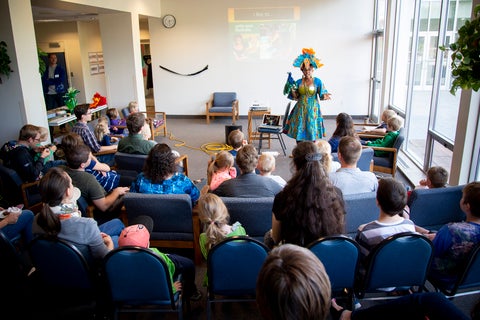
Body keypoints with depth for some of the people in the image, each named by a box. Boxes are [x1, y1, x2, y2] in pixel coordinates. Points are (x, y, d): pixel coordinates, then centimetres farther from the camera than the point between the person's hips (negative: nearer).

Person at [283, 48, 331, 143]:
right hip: (300, 110, 2)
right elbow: (295, 97, 7)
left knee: (312, 134, -1)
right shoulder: (299, 82, 5)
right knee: (299, 134, 4)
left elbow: (322, 94, -4)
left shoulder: (317, 81, -1)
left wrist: (325, 96, -25)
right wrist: (292, 90, -12)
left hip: (312, 110, -2)